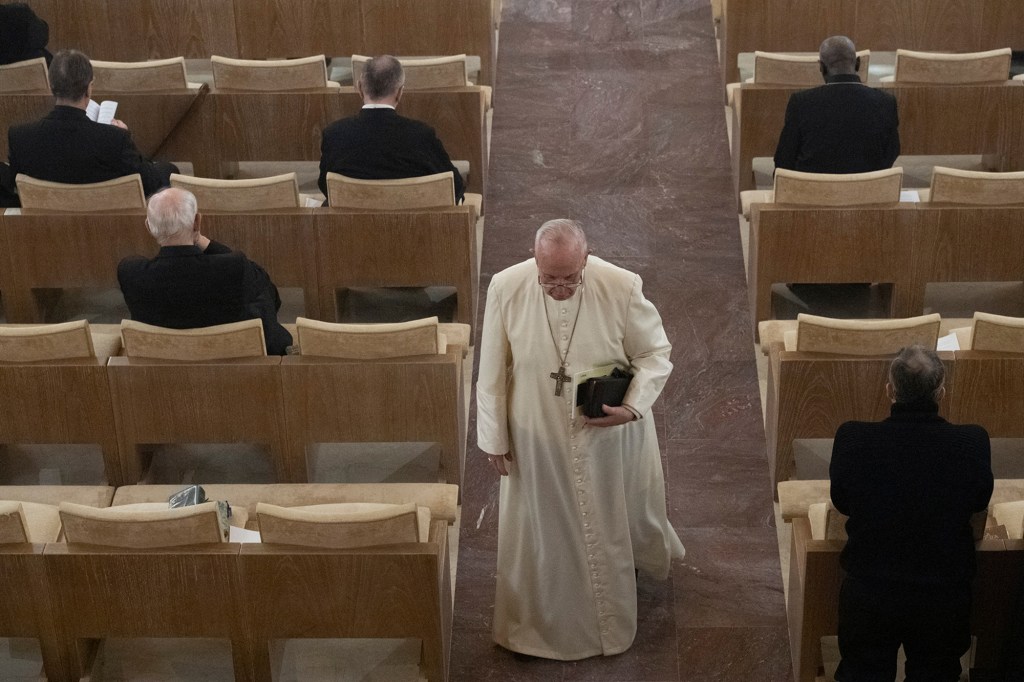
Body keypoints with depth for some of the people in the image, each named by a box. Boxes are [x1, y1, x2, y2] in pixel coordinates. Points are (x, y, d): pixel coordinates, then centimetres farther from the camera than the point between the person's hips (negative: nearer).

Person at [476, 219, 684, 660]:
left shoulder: (621, 287, -23)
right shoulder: (505, 288, -20)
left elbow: (656, 353, -9)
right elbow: (492, 370, -8)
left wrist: (633, 406, -25)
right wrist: (494, 437, -2)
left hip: (610, 435, 0)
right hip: (538, 438, 0)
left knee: (613, 521, 23)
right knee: (542, 530, 16)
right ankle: (541, 620, 41)